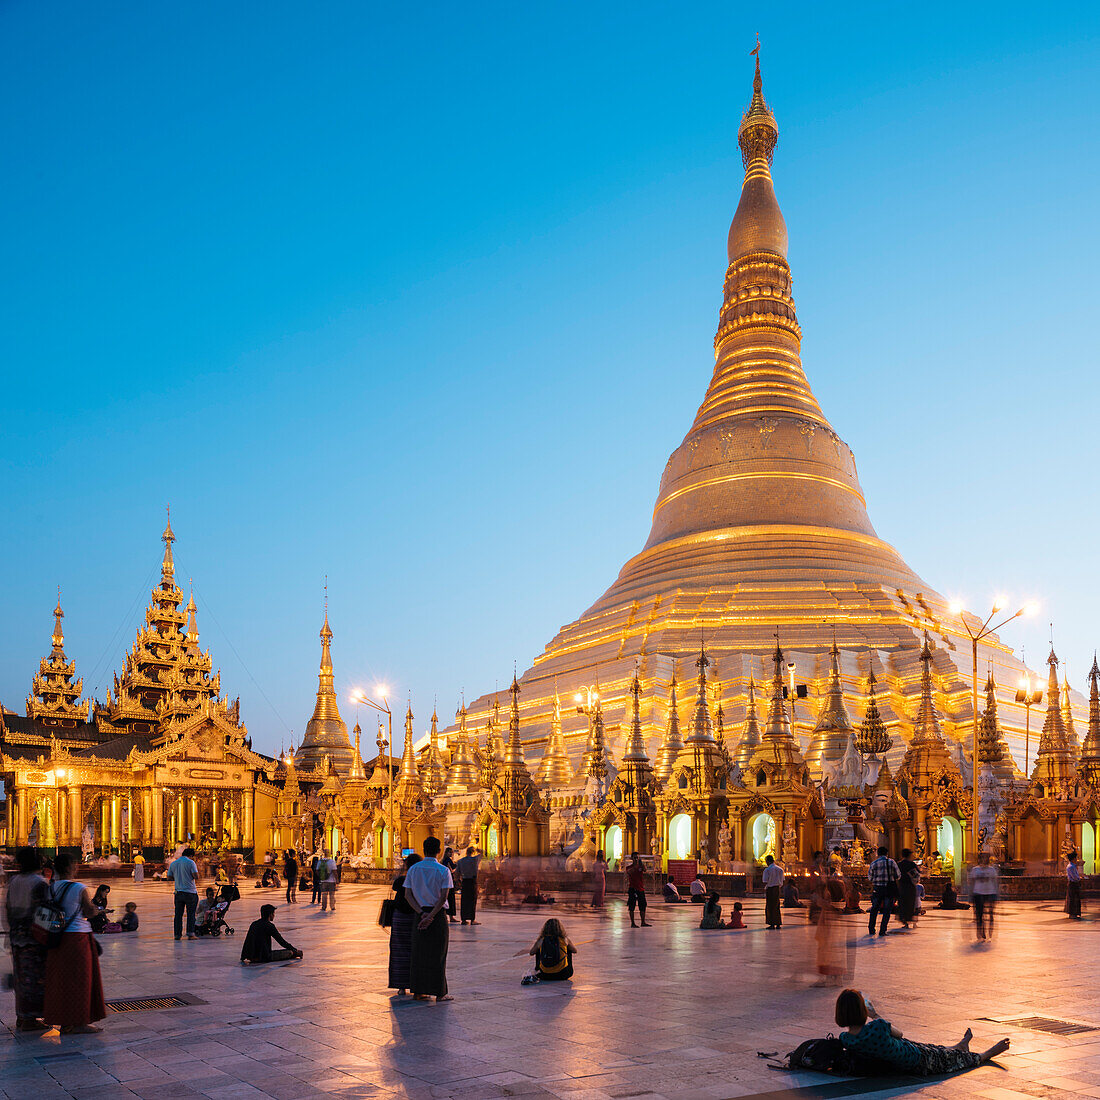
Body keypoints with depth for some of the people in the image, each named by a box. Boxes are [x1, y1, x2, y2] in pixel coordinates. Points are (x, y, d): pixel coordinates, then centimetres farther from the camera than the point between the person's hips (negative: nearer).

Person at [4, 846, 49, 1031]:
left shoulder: (14, 881, 7)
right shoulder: (40, 883, -15)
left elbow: (8, 909, 12)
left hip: (17, 935, 7)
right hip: (34, 937, -7)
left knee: (21, 977, 14)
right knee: (34, 977, -1)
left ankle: (21, 1017, 21)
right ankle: (29, 1019, 1)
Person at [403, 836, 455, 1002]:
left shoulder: (413, 869, 3)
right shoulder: (443, 870, -8)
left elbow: (407, 894, -2)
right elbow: (443, 897, -16)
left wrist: (422, 913, -8)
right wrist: (431, 916, -15)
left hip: (419, 914, 4)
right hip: (438, 914, -3)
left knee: (419, 952, 11)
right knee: (437, 954, 2)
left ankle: (418, 991, 14)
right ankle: (439, 993, 5)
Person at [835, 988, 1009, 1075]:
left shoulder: (844, 1039, -22)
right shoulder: (879, 1026, -40)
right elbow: (898, 1034, -15)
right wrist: (875, 1016, -5)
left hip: (896, 1064, 6)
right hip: (919, 1062, -6)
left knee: (940, 1051, 35)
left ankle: (961, 1045, 65)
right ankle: (988, 1053, 51)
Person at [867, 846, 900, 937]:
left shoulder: (874, 864, 0)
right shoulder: (891, 862, -3)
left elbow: (870, 878, 6)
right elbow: (898, 876, 2)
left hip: (878, 889, 1)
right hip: (889, 889, -1)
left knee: (874, 909, 15)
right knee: (887, 911, 6)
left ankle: (871, 929, 16)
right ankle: (882, 931, 1)